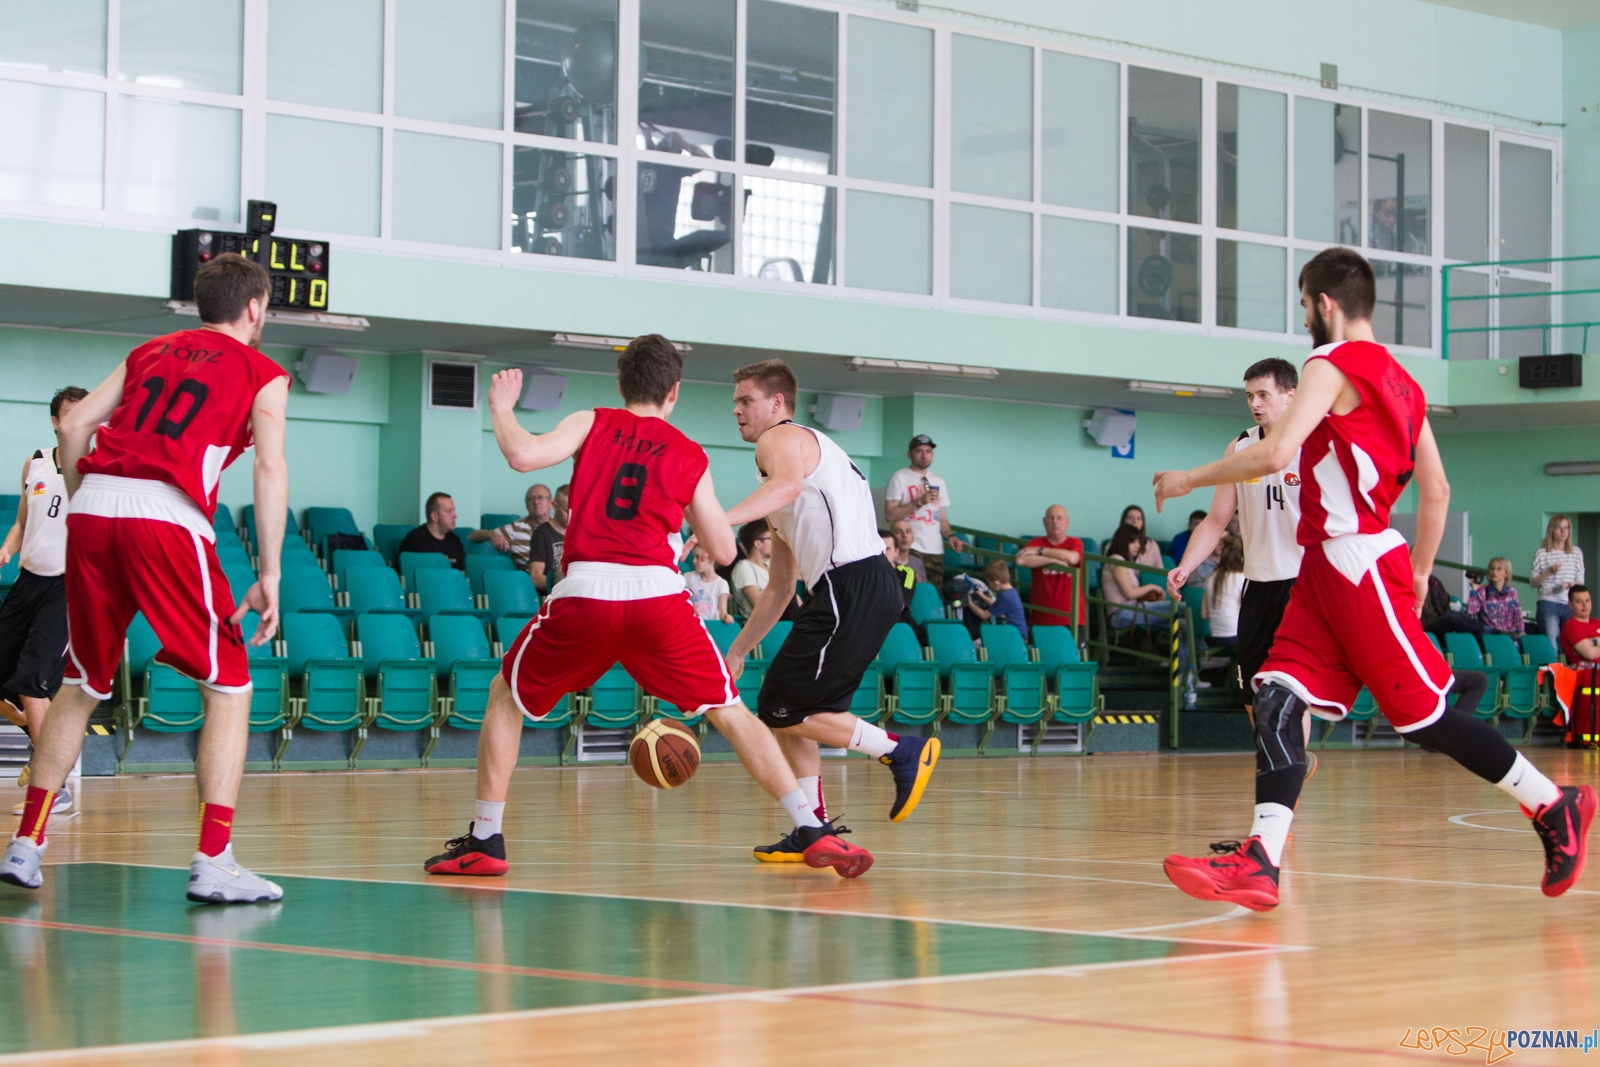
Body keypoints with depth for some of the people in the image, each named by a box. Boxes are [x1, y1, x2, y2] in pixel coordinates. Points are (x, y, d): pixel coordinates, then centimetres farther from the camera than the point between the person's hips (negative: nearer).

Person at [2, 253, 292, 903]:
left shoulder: (150, 352, 26)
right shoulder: (263, 375, 13)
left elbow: (75, 424, 15)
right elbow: (270, 468, -1)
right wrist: (270, 576, -1)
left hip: (92, 509, 5)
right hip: (167, 518, -5)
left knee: (80, 687, 19)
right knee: (229, 689, 4)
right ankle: (213, 863, -5)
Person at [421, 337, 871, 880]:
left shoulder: (592, 423, 14)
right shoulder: (690, 457, 17)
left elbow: (524, 455, -3)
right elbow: (723, 550, 19)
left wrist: (501, 409, 17)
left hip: (584, 591, 0)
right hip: (658, 594, 0)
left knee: (505, 697, 21)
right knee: (730, 712, 11)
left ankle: (485, 841, 16)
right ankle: (813, 832, 3)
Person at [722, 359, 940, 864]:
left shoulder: (781, 439, 0)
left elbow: (789, 483, -28)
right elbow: (780, 588, 32)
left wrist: (719, 519, -41)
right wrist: (739, 650, 30)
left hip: (853, 586, -10)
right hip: (859, 587, 10)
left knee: (781, 709, -6)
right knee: (788, 709, 15)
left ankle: (903, 751, -3)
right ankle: (814, 831, 14)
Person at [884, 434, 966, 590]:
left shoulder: (938, 482, 21)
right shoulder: (899, 478, 2)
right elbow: (890, 514, -8)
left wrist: (950, 536, 3)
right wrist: (919, 502, -13)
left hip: (936, 550, 6)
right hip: (911, 548, -6)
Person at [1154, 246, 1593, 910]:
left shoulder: (1332, 365, -10)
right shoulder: (1398, 379, 18)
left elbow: (1273, 456, -22)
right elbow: (1437, 490, 18)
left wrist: (1189, 479, -10)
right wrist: (1419, 574, 25)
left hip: (1358, 560, -10)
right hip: (1327, 568, 10)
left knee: (1422, 714, -3)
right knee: (1278, 697, -1)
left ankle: (1555, 806, 9)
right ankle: (1261, 860, -10)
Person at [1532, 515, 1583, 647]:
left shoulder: (1576, 552, 11)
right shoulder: (1542, 553, 4)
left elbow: (1581, 581, 11)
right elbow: (1533, 583, 3)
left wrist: (1570, 584, -11)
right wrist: (1549, 571, -12)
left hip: (1570, 605, 3)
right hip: (1548, 603, -3)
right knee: (1551, 641, -13)